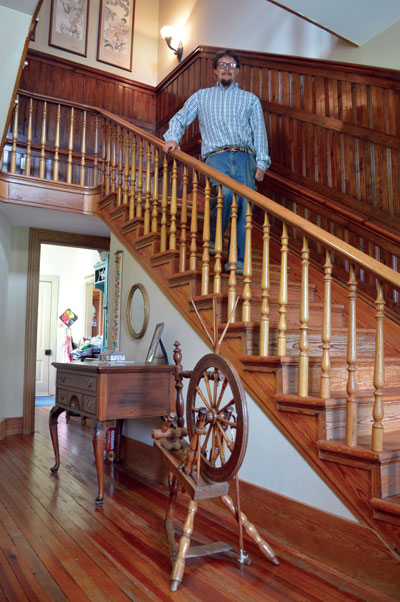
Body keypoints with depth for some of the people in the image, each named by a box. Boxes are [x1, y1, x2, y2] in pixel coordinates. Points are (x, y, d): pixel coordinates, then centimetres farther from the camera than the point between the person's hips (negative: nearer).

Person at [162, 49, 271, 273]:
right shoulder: (202, 96, 25)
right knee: (226, 192, -31)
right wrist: (173, 137, 0)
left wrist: (261, 163, 1)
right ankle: (213, 240, -10)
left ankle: (238, 261, -13)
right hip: (216, 156, -1)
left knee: (244, 204, -15)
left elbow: (259, 132, 16)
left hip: (245, 157, 2)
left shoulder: (250, 99, 25)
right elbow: (180, 118, 23)